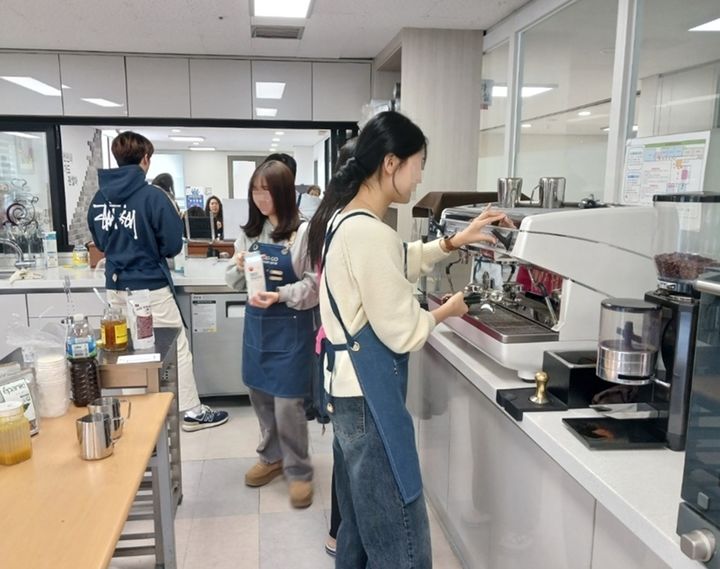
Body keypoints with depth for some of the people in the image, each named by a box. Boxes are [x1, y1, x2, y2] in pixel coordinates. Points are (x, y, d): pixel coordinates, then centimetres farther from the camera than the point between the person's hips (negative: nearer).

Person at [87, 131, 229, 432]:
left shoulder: (98, 198, 3)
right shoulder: (152, 195, -15)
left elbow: (100, 243, 14)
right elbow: (173, 245, -13)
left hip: (116, 287, 6)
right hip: (150, 287, -6)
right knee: (177, 348, 5)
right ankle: (191, 411, 10)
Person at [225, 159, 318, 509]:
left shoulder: (304, 232, -12)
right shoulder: (249, 232, 5)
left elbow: (314, 285, -13)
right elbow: (234, 283, 10)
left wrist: (280, 296, -26)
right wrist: (240, 268, -11)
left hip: (290, 328, -6)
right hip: (256, 325, 6)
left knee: (288, 403, -2)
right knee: (260, 395, 17)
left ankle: (299, 470, 19)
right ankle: (271, 457, 38)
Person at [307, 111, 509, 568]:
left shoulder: (345, 217, 8)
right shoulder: (369, 233, -23)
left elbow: (398, 262, 25)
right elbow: (402, 333, -19)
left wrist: (454, 242, 15)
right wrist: (446, 311, 0)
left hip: (349, 389, 10)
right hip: (370, 397, -10)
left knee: (361, 529, 23)